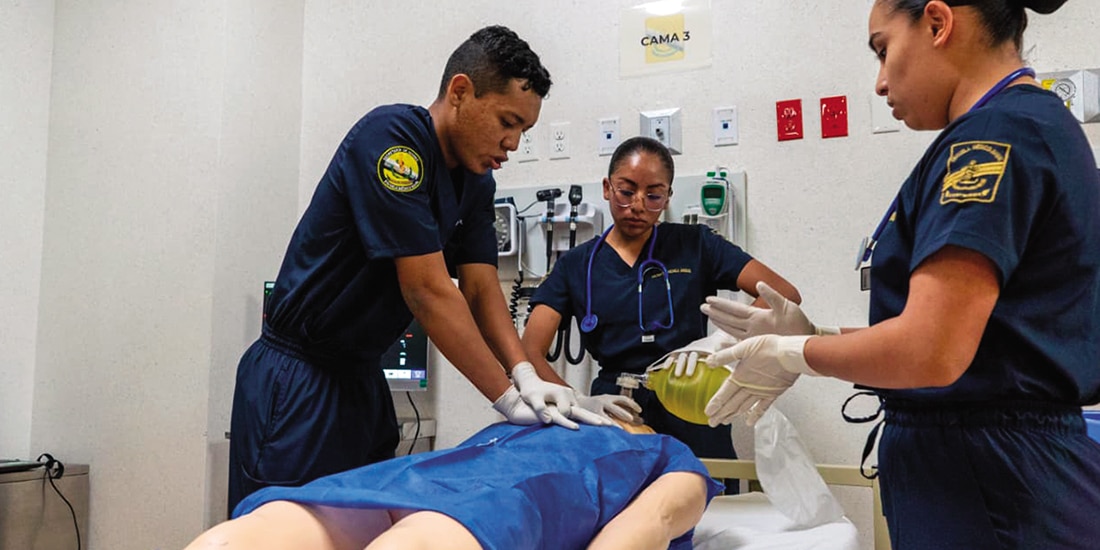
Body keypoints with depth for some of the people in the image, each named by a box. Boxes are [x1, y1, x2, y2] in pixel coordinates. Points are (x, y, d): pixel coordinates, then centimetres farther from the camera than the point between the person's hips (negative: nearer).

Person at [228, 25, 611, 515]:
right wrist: (509, 399, -21)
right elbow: (427, 291, -25)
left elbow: (481, 290, 0)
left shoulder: (477, 181, 4)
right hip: (297, 382, -8)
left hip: (364, 378, 8)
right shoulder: (390, 137, -21)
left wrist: (526, 376, -17)